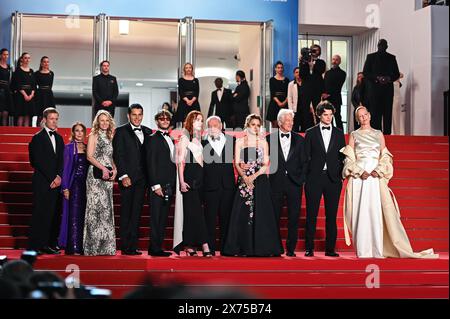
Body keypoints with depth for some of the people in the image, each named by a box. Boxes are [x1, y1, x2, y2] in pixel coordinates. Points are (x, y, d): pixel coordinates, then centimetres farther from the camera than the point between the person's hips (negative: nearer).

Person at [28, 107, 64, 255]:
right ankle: (35, 246, -2)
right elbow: (39, 161, -10)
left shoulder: (59, 138, 17)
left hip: (55, 181, 6)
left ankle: (49, 244, 8)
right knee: (40, 213, -6)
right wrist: (52, 179, -10)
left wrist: (58, 177, -3)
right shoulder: (38, 138, -3)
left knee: (53, 214, 3)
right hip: (42, 182, -6)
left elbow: (61, 160, 13)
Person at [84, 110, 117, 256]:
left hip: (108, 175, 6)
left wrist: (114, 169, 1)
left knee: (107, 208, 5)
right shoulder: (93, 135, 0)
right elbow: (90, 156, -9)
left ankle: (106, 245, 9)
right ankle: (94, 246, -5)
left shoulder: (109, 137, 18)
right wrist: (103, 168, -17)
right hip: (96, 175, -6)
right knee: (96, 207, -7)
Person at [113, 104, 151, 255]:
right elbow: (118, 155, -6)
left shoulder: (147, 132, 14)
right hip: (128, 178, -4)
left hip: (142, 179, 4)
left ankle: (133, 246, 10)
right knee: (126, 213, -2)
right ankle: (125, 247, 1)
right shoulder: (121, 131, 0)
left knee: (136, 213, 6)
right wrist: (123, 176, -14)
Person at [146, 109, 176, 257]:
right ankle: (155, 249, -2)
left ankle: (158, 247, 12)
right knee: (156, 217, -5)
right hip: (158, 185, -7)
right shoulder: (153, 139, -4)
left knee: (163, 218, 8)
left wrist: (173, 185, 10)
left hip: (169, 185, 7)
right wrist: (155, 185, -16)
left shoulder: (170, 139, 19)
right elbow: (151, 163, -10)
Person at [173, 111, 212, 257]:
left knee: (193, 212, 4)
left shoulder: (198, 139, 21)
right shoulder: (185, 138, -1)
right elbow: (181, 161, -6)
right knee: (196, 211, -11)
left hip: (199, 176, 7)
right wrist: (182, 181, -14)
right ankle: (205, 246, -17)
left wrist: (203, 177, 9)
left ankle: (189, 246, 7)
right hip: (189, 175, -7)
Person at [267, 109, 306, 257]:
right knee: (274, 217, 2)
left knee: (294, 218, 1)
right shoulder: (269, 139, 5)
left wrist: (301, 178, 0)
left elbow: (303, 161, 9)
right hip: (276, 182, -1)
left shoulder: (299, 140, 10)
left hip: (294, 182, 1)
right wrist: (268, 177, -3)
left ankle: (291, 249, 9)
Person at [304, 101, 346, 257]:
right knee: (311, 215, -1)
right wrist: (305, 176, -3)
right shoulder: (311, 133, 6)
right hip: (314, 178, -1)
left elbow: (342, 156, 11)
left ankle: (330, 249, 9)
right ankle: (309, 248, 5)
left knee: (331, 215, 3)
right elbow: (306, 156, 4)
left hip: (333, 178, 2)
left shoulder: (339, 133, 11)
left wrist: (341, 176, 1)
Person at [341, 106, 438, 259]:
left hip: (376, 178, 1)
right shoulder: (354, 135, 11)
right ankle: (363, 251, -4)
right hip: (358, 178, -1)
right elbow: (349, 159, 5)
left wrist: (378, 171, -6)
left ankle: (378, 250, -4)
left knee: (377, 212, -7)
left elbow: (385, 157, 12)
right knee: (360, 212, -7)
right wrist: (360, 172, -10)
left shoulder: (379, 134, 16)